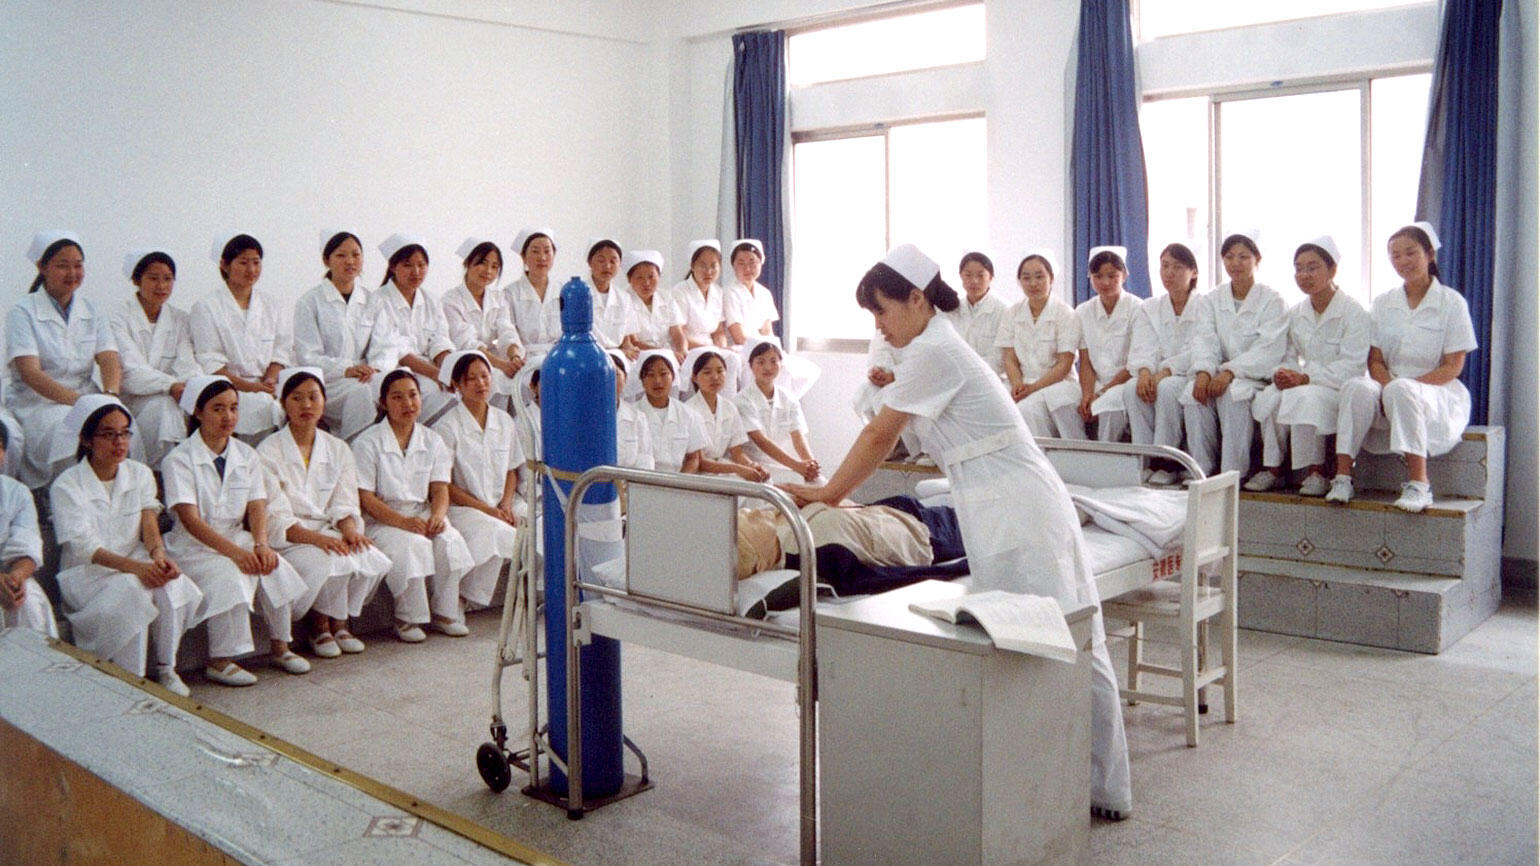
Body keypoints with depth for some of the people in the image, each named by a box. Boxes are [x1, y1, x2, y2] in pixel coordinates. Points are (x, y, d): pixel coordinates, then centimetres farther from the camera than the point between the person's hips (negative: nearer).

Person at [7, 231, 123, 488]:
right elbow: (29, 373, -12)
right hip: (36, 403, -3)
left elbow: (110, 361, 1)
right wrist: (81, 401, -26)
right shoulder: (23, 312, 0)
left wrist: (110, 396, -23)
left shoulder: (92, 312, 14)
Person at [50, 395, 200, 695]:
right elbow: (84, 548, -17)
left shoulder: (140, 474, 7)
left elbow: (149, 524, -4)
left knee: (172, 583, -28)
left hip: (137, 561, 4)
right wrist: (134, 567, -34)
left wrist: (158, 554, -29)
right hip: (87, 573, -4)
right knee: (133, 589, -34)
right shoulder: (67, 486, -8)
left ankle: (166, 669, -12)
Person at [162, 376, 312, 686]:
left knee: (276, 569, -23)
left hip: (238, 538, 4)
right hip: (195, 546, -4)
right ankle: (219, 661, -20)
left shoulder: (247, 456, 9)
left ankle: (280, 646, -7)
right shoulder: (178, 460, -7)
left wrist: (261, 544, -21)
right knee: (231, 577, -32)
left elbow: (257, 507, 0)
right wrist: (235, 552, -28)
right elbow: (190, 520, -17)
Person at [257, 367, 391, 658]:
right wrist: (315, 538, -26)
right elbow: (276, 517, -11)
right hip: (288, 539, -4)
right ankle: (320, 626, -5)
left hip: (329, 532, 4)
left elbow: (345, 504, 7)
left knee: (375, 561, -25)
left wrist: (350, 529, -16)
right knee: (334, 563, -33)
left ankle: (338, 622, -1)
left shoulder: (338, 449, 13)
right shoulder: (268, 451, -2)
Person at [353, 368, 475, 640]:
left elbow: (440, 488, 4)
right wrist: (402, 521, -25)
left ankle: (444, 613, -11)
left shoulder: (432, 441, 12)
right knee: (412, 544, -34)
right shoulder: (367, 442, -3)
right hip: (380, 520, -4)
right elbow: (364, 497, -10)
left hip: (423, 515, 4)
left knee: (450, 541, -27)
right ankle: (407, 618, -18)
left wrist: (438, 515, -19)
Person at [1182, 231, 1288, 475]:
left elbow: (1269, 349, -12)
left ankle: (1233, 472, -30)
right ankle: (1200, 469, -24)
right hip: (1220, 372, 3)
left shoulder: (1271, 300, 1)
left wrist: (1231, 372, -26)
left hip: (1256, 376, -3)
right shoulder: (1211, 300, 14)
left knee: (1232, 393, -35)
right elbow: (1205, 341, -1)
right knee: (1193, 394, -28)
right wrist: (1203, 371, -23)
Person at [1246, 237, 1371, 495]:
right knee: (1269, 397, -26)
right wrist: (1283, 373, -12)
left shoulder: (1353, 313, -8)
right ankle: (1272, 468, -16)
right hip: (1306, 383, 6)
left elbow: (1351, 367, -16)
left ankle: (1317, 472, -21)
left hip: (1342, 388, -6)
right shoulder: (1296, 313, 13)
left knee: (1305, 397, -37)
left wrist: (1305, 378, -25)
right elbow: (1290, 356, 14)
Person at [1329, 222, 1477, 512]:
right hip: (1388, 387, 3)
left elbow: (1453, 367, -5)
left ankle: (1419, 485, -36)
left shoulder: (1452, 302, 1)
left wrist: (1405, 386, -19)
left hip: (1439, 395, -3)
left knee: (1401, 390, -37)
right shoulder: (1383, 304, 12)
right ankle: (1343, 477, -34)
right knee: (1357, 387, -31)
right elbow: (1375, 361, 6)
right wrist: (1387, 387, -16)